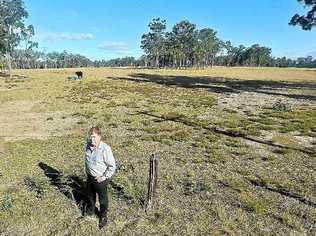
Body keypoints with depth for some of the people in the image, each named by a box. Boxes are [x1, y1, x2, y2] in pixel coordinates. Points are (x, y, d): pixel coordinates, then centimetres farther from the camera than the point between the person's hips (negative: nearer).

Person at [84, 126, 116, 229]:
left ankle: (103, 217, 39)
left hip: (100, 179, -6)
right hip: (90, 177, 6)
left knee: (103, 199, 15)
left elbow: (112, 166, -22)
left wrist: (103, 177, -19)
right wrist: (87, 171, 11)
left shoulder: (105, 149, -28)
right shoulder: (88, 145, -8)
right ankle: (90, 210, 56)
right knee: (90, 195, 29)